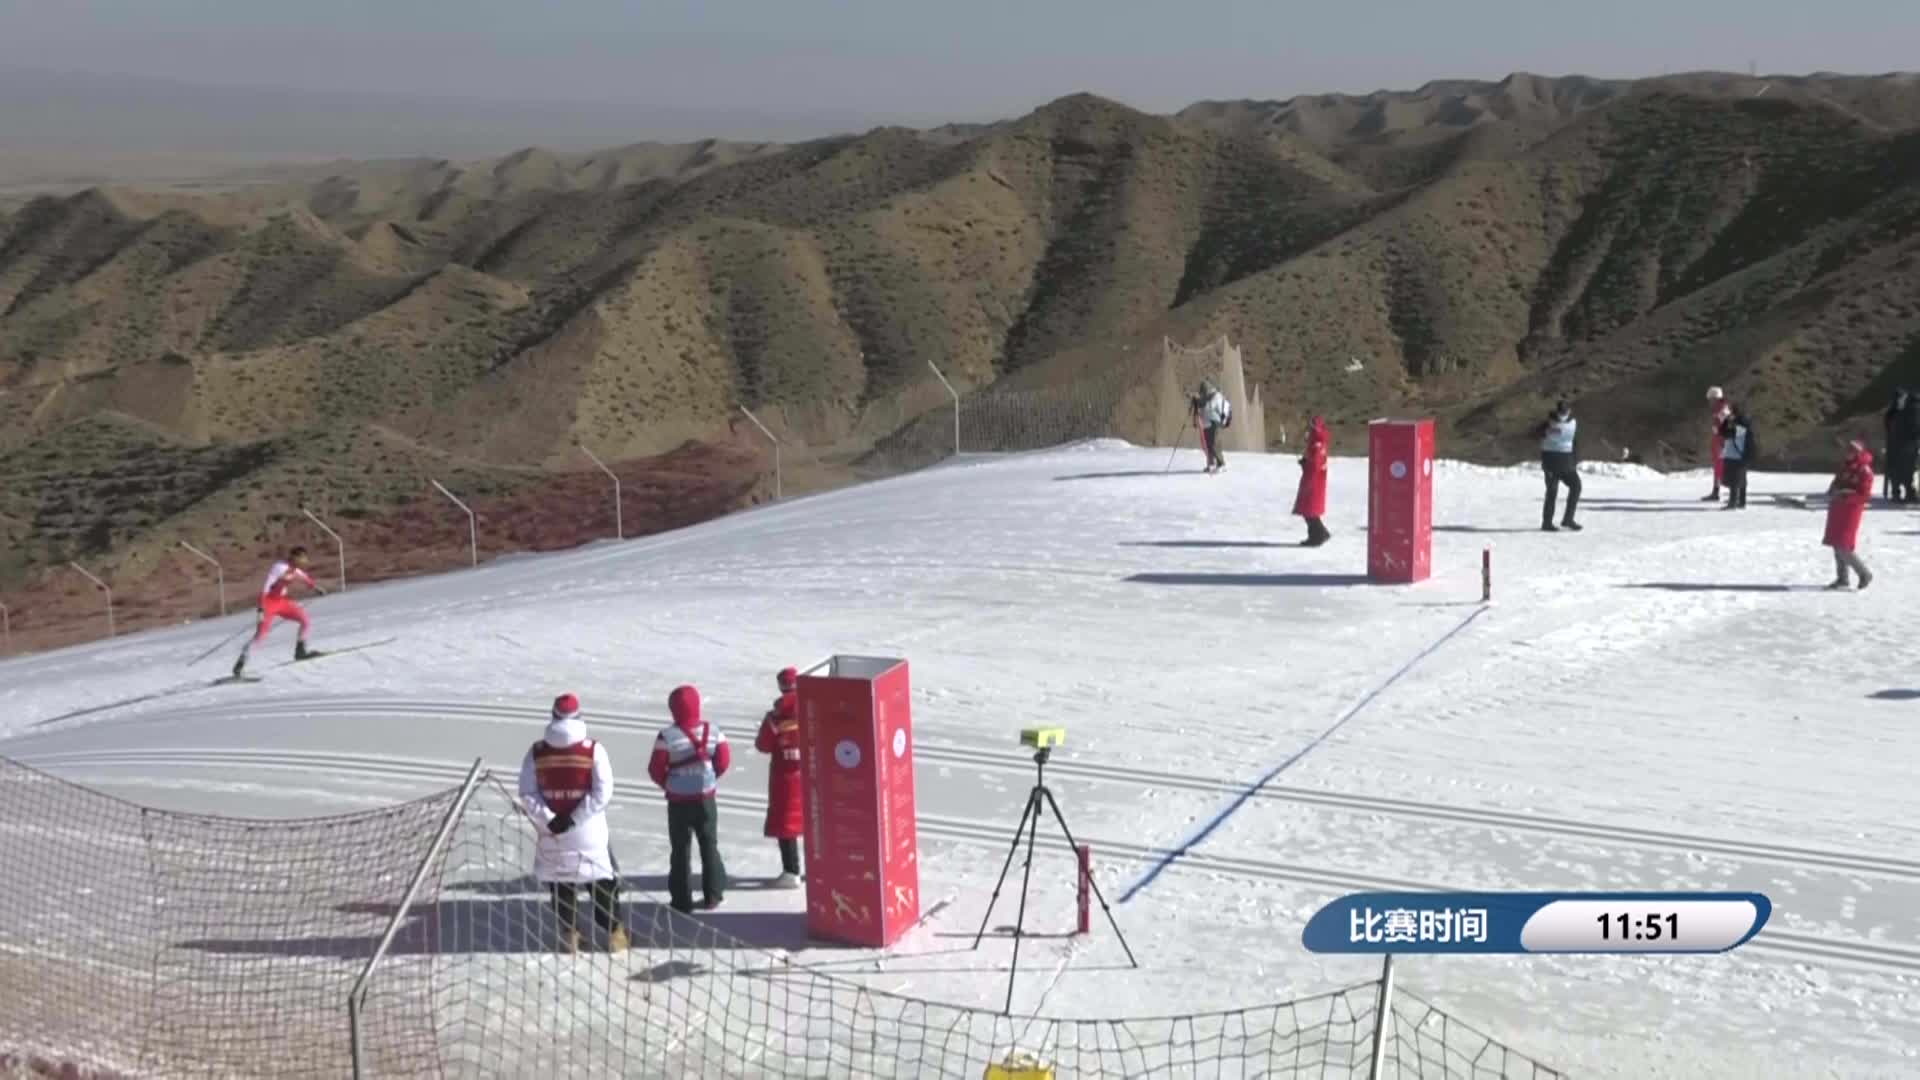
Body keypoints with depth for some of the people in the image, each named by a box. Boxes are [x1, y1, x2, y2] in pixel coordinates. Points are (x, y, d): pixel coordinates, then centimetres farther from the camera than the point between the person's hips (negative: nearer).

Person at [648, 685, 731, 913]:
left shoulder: (667, 736, -17)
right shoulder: (712, 731, -7)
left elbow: (656, 770, -12)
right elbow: (724, 760, 0)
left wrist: (667, 784, 8)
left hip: (679, 801, -2)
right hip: (706, 798, 3)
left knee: (680, 849, 8)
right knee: (709, 846, 16)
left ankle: (682, 900, 10)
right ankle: (712, 895, 21)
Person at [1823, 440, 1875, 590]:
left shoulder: (1864, 471, -13)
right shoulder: (1845, 466, 10)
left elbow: (1865, 495, -16)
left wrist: (1847, 496, -24)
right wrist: (1833, 491, -1)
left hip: (1851, 510, -8)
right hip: (1838, 508, 8)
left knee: (1843, 547, -11)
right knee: (1836, 545, 10)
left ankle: (1865, 574, 4)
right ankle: (1842, 578, 20)